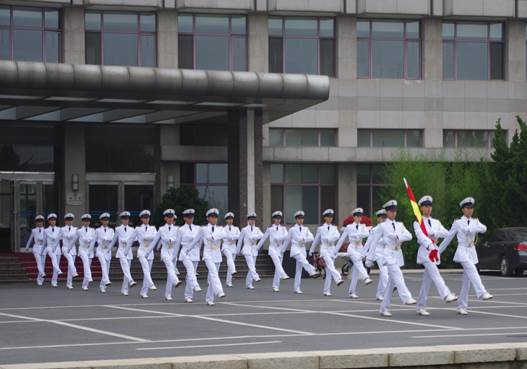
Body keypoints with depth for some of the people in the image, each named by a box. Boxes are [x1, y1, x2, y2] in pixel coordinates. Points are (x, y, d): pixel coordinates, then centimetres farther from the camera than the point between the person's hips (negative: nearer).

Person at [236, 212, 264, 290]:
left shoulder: (257, 229, 9)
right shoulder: (244, 229, 2)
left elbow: (261, 236, -10)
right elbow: (240, 240, 8)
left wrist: (253, 237, -21)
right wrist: (238, 250, 12)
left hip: (254, 250, 4)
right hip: (247, 249, -4)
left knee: (252, 267, 4)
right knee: (251, 265, -22)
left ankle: (249, 284, 10)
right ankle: (256, 277, -41)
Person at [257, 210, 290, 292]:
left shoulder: (283, 228, 9)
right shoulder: (270, 228, 7)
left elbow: (286, 236, -7)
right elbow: (264, 238, 12)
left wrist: (278, 238, -21)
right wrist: (257, 247, 16)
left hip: (280, 249, 2)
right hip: (273, 248, -2)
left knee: (277, 267, 1)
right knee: (277, 261, -31)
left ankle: (276, 286, 6)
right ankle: (283, 275, -50)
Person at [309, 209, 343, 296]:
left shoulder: (334, 228, 12)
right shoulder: (321, 228, 7)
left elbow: (337, 236, -9)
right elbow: (316, 240, 14)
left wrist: (329, 238, -22)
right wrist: (312, 250, 19)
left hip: (332, 249, 3)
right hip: (324, 249, -3)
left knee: (329, 271, 2)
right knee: (330, 265, -30)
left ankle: (327, 291, 6)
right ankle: (338, 279, -47)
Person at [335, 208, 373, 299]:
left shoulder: (363, 227, 11)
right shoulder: (349, 227, 6)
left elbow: (367, 234, -12)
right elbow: (342, 240, 10)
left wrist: (358, 235, -26)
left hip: (360, 249, 3)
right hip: (352, 248, -3)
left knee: (356, 272, 2)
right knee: (358, 261, -34)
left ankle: (352, 292, 10)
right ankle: (365, 278, -55)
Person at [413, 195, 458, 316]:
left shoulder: (436, 222, 16)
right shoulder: (418, 223, 0)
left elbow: (446, 234, 6)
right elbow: (420, 235, -20)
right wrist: (429, 245, -35)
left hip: (434, 251, 5)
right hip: (425, 251, -5)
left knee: (427, 281, 5)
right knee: (435, 273, -26)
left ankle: (421, 307, 9)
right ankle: (446, 295, -41)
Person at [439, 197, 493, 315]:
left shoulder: (475, 222, 10)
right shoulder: (458, 223, 1)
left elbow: (484, 229, -12)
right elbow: (448, 238, 6)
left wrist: (470, 229, -26)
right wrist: (439, 251, 9)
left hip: (472, 252, 5)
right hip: (462, 251, -4)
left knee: (467, 281, 4)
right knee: (472, 270, -28)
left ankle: (461, 306, 8)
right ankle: (482, 293, -42)